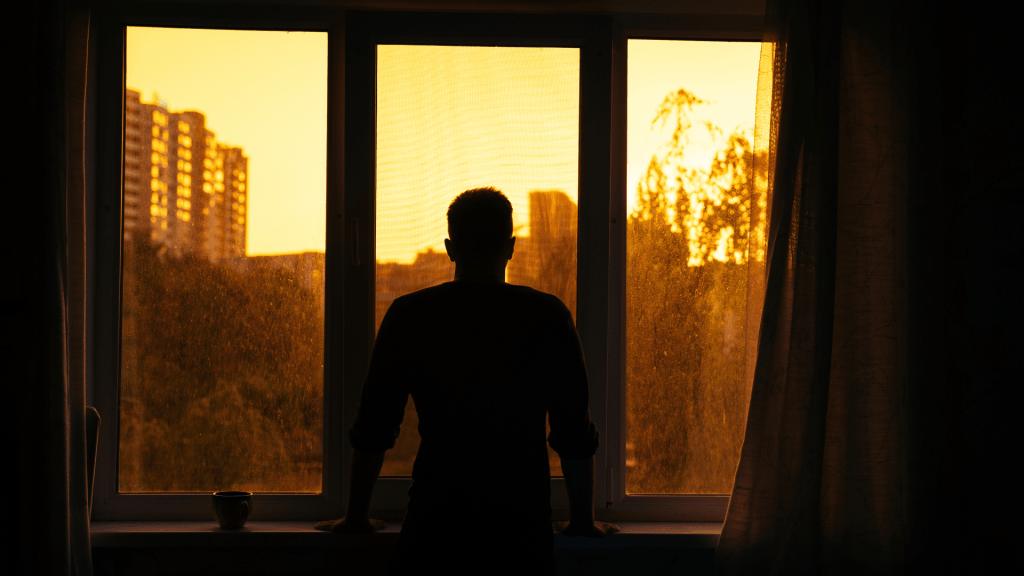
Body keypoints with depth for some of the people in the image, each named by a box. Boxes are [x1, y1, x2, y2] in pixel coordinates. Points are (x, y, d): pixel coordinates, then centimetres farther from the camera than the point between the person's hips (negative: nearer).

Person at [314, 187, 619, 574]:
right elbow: (576, 436, 3)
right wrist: (582, 522, 17)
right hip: (524, 531, 1)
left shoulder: (407, 315, 0)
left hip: (433, 527, 0)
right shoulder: (549, 317, -1)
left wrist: (356, 517, 18)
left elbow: (372, 431, 4)